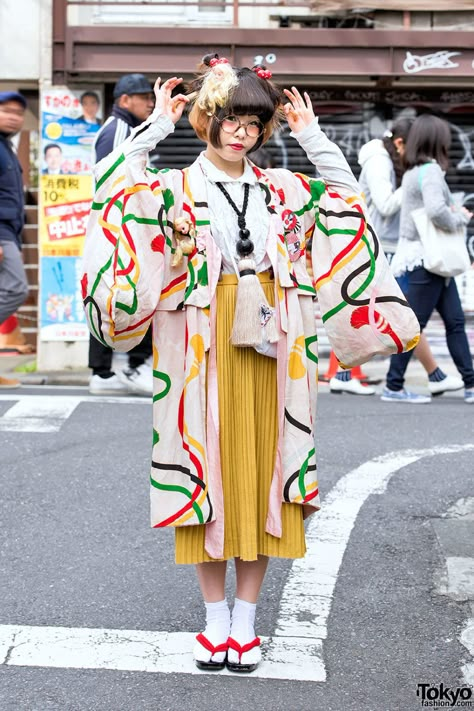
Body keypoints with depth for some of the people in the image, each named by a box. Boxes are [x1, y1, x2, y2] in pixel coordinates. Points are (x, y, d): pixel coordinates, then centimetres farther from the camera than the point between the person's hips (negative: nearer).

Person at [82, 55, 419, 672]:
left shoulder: (283, 188, 12)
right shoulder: (174, 189, 3)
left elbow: (347, 193, 10)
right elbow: (114, 182, -11)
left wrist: (311, 135, 8)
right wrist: (158, 125, -7)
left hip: (270, 347, 2)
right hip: (203, 350, -2)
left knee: (262, 472, 3)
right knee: (208, 472, 2)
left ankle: (246, 617, 15)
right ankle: (215, 618, 15)